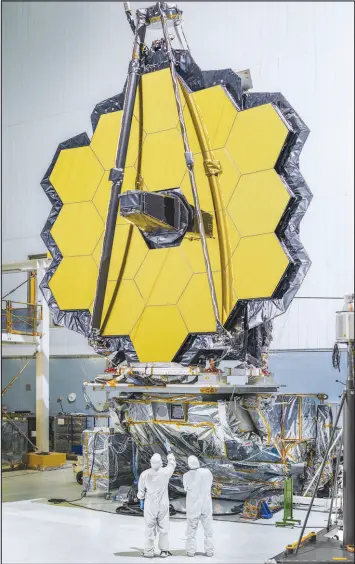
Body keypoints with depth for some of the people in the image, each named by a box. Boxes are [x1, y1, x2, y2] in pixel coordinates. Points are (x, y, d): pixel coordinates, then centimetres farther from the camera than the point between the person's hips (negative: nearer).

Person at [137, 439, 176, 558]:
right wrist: (169, 450, 19)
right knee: (163, 528, 10)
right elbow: (172, 463, 8)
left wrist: (141, 501, 14)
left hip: (150, 505, 0)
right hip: (163, 504, 0)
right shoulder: (165, 472, -14)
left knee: (150, 528, 7)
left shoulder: (144, 474, -15)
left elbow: (141, 490, -4)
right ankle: (164, 550, 12)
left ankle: (149, 551, 12)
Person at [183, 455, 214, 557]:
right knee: (208, 529, 12)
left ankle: (191, 551, 14)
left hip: (192, 506, -1)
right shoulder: (207, 472, -12)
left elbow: (186, 489, 1)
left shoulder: (186, 476, -14)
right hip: (206, 505, 1)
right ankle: (209, 551, 14)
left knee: (191, 529, 12)